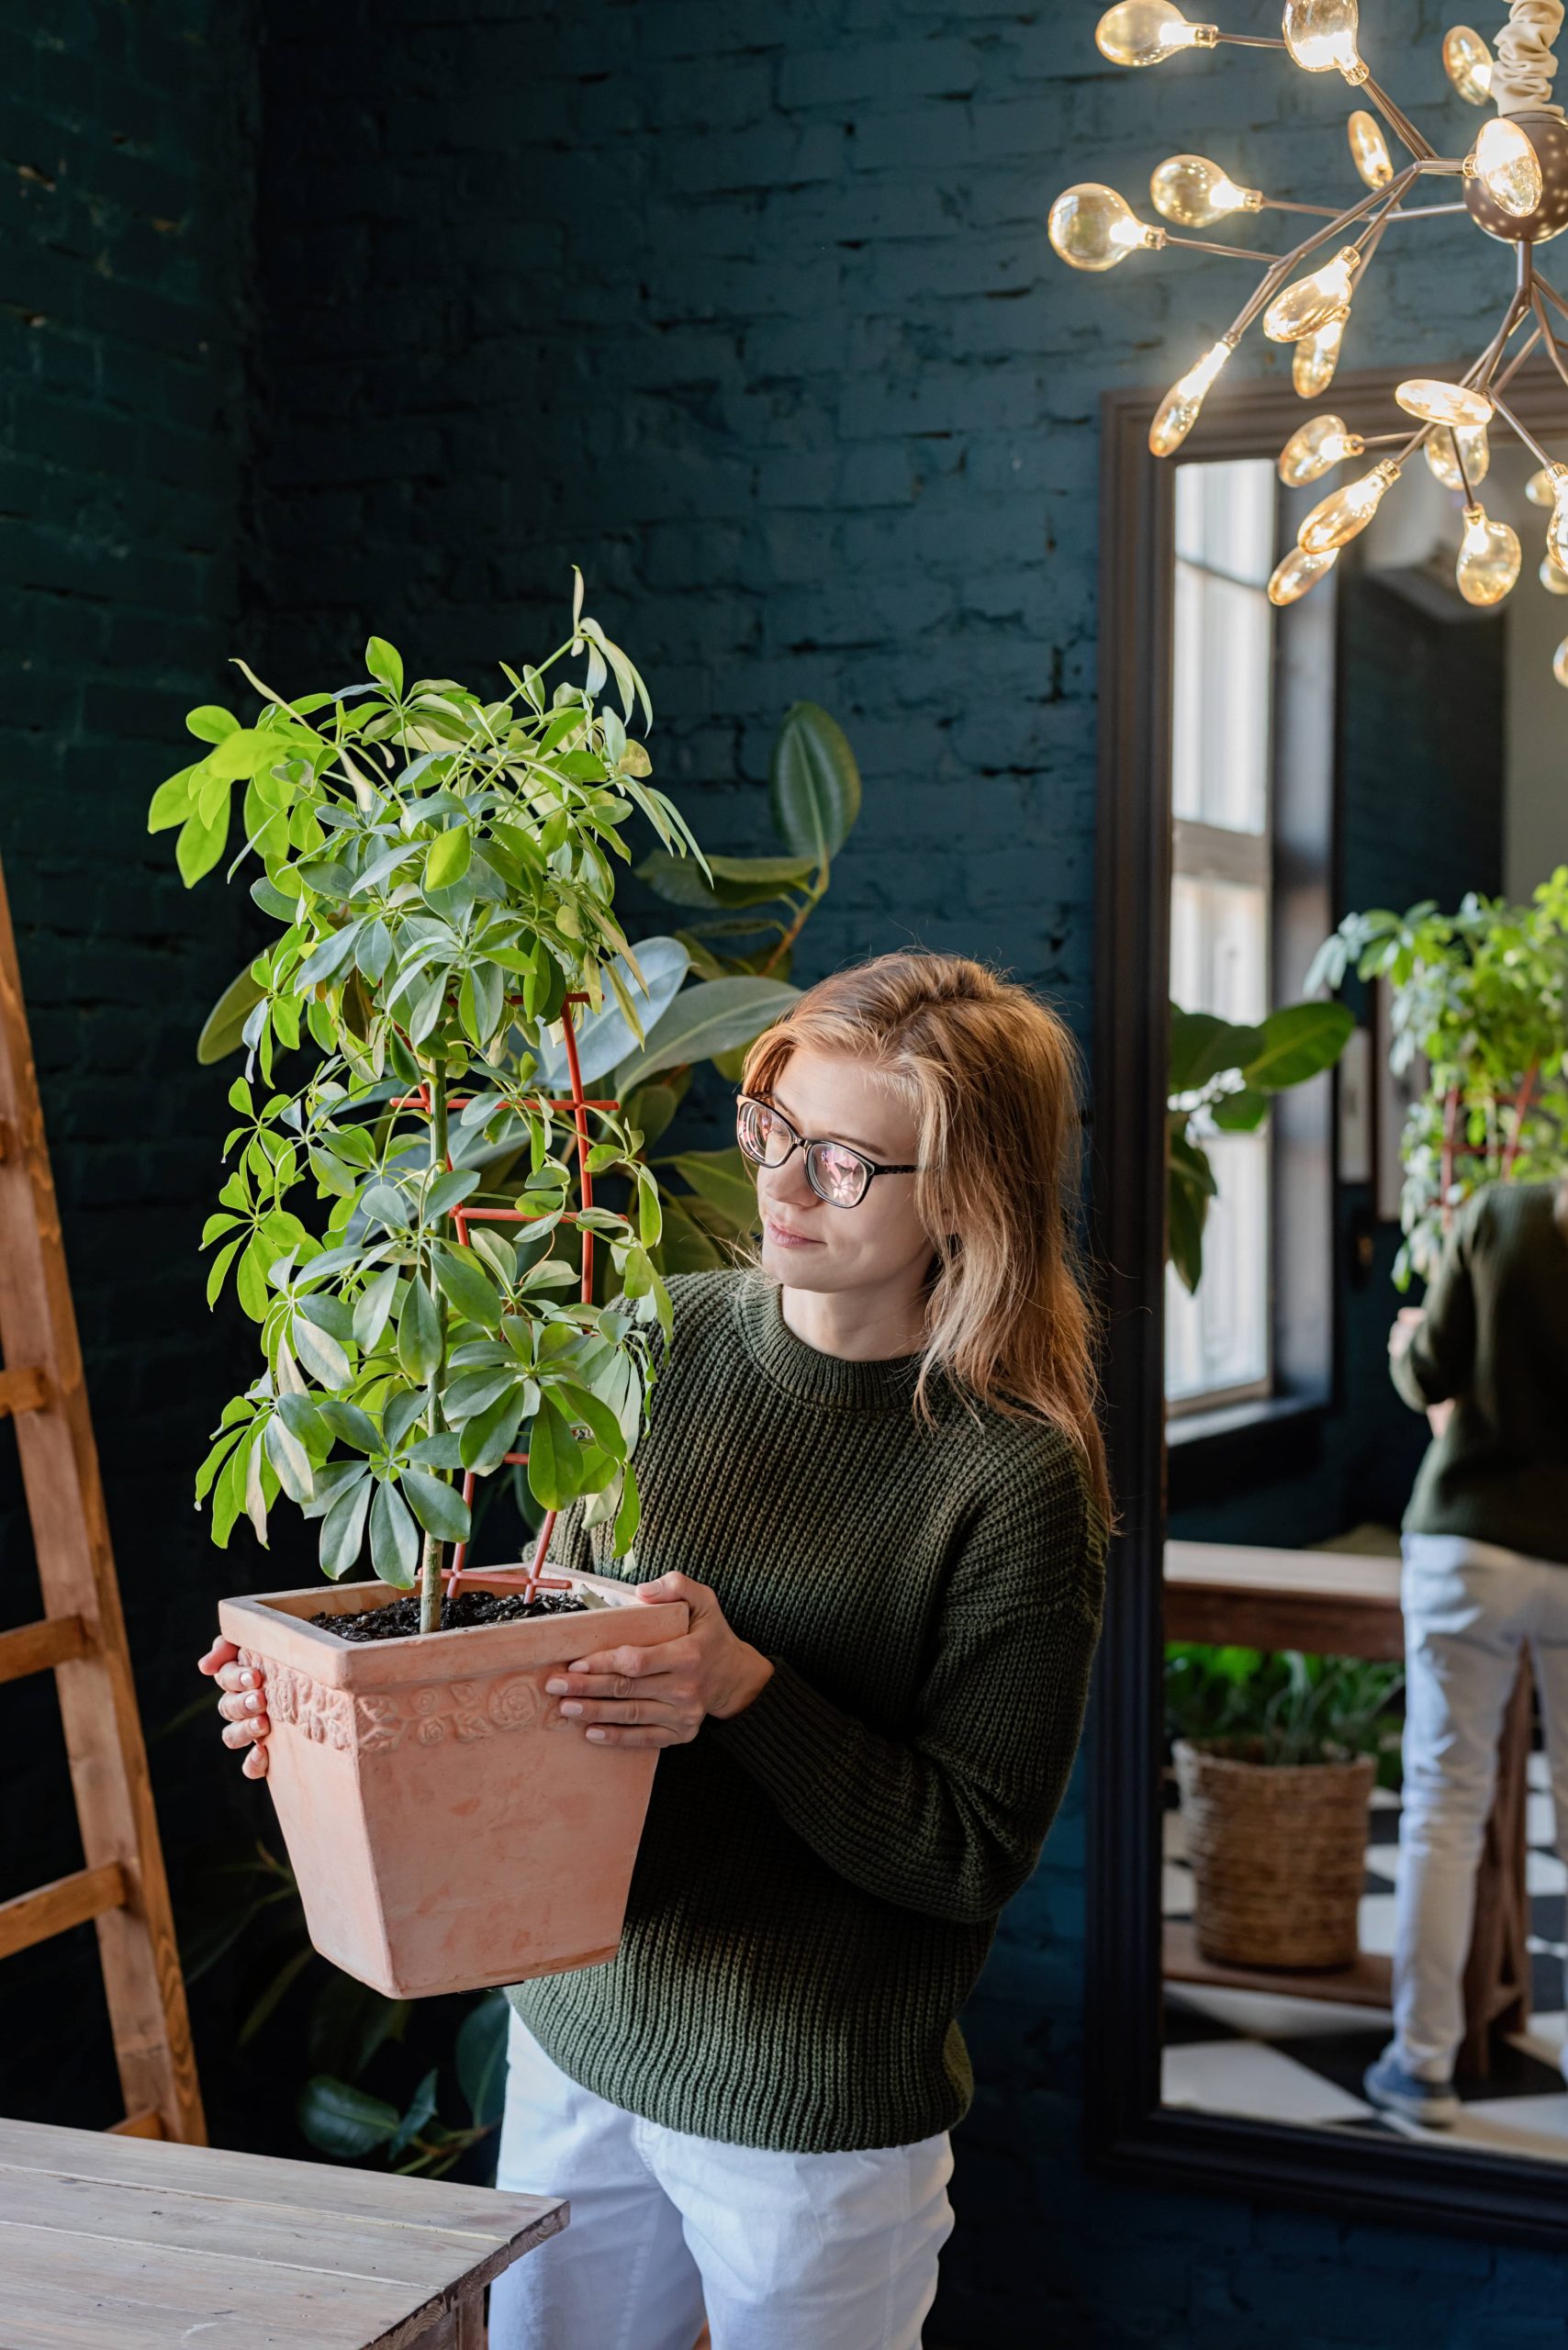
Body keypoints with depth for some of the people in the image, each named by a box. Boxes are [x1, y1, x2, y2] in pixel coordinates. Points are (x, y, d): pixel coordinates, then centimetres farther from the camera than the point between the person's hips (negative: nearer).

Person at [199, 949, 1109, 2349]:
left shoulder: (1015, 1476, -20)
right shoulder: (664, 1341, -4)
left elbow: (976, 1855, -17)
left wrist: (746, 1693, -28)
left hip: (818, 2115, -5)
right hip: (581, 2033, 6)